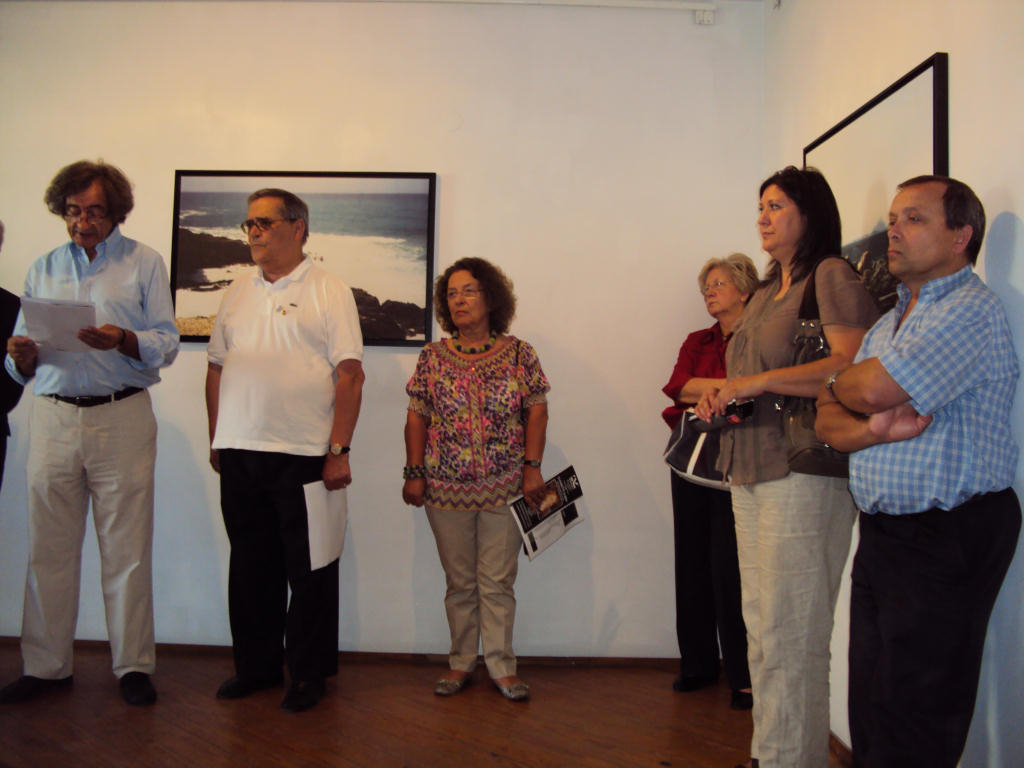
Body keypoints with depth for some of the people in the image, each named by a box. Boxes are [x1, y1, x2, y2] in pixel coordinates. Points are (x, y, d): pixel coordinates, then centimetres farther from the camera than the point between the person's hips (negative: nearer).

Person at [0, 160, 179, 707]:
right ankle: (45, 666, 16)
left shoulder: (143, 263, 9)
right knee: (49, 548, 4)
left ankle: (133, 665, 9)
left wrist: (123, 340, -19)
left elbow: (167, 343, 0)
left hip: (122, 417, -3)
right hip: (53, 419, 3)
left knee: (126, 549, -1)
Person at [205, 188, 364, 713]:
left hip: (305, 453, -5)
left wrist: (339, 450, -13)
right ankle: (255, 666, 27)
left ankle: (308, 673, 18)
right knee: (251, 564, 13)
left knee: (309, 570, 3)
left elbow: (350, 375, -7)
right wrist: (216, 439, 11)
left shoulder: (329, 292, -1)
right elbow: (217, 368, 17)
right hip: (239, 452, 5)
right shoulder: (237, 293, 15)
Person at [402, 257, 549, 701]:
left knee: (498, 581, 4)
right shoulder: (433, 357, 5)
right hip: (447, 488, 1)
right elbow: (417, 416, 5)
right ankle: (461, 663, 22)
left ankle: (501, 666, 16)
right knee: (459, 581, 10)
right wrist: (414, 473, 0)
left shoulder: (518, 353, 1)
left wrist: (532, 467, -7)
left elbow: (536, 412, 0)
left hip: (504, 488, -1)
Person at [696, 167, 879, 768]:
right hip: (751, 473, 9)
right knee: (762, 626, 14)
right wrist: (721, 397, 7)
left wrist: (759, 381, -19)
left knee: (790, 635, -4)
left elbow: (853, 368, -20)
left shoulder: (832, 276, -6)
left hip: (804, 475, -9)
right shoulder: (766, 292, 21)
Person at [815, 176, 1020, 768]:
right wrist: (873, 430, -11)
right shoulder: (889, 323, 18)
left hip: (947, 540, -8)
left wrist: (835, 384, 0)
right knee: (870, 704, 15)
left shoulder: (971, 310, -11)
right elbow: (829, 421, 12)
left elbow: (876, 387, -24)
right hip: (882, 532, 8)